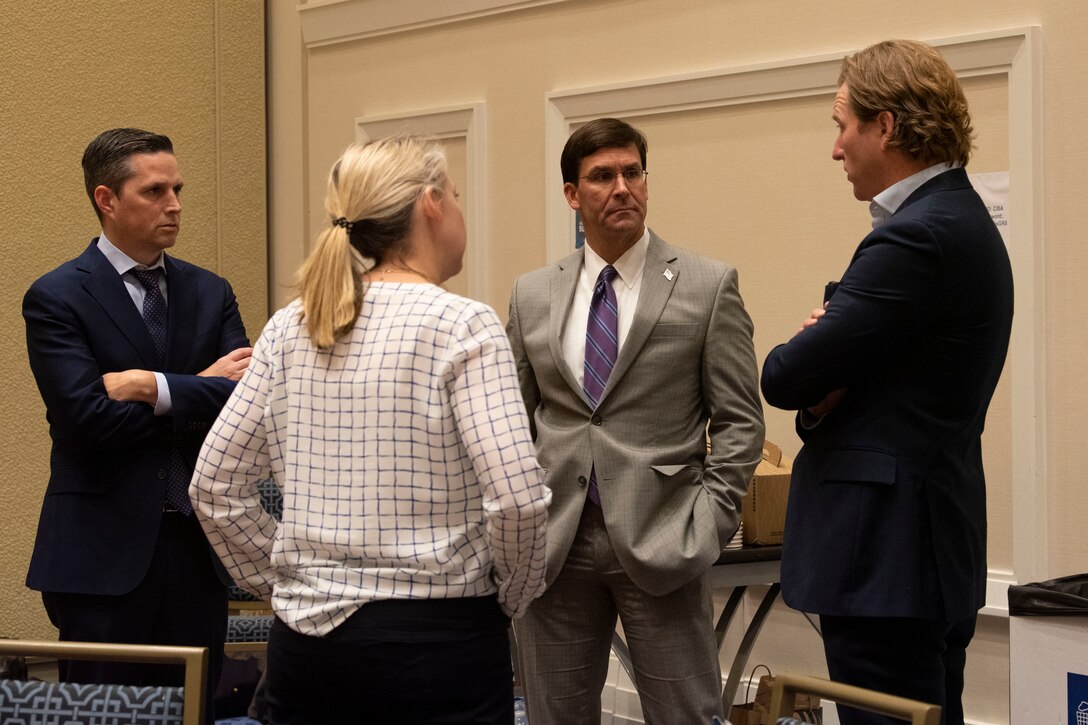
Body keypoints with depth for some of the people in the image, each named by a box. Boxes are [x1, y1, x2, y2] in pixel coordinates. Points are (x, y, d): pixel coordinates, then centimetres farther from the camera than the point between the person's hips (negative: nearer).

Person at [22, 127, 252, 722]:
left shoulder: (211, 293, 11)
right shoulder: (56, 298, -4)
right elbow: (85, 420, -17)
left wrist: (156, 388, -14)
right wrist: (202, 390, -8)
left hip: (197, 544, 5)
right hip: (105, 554, -4)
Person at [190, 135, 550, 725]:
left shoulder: (289, 328, 5)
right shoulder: (463, 326, -10)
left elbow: (213, 485, 6)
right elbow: (517, 498, -18)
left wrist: (288, 582, 14)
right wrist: (511, 596, -1)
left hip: (308, 634, 5)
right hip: (438, 637, -5)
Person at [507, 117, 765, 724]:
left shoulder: (709, 286, 0)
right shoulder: (532, 296, 9)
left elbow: (739, 423, -1)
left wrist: (706, 529, -9)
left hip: (658, 540, -3)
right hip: (554, 543, 3)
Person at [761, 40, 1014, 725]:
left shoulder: (918, 238, -19)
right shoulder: (958, 219, 14)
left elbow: (786, 378, -18)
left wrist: (797, 357, 4)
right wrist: (826, 375, -6)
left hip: (885, 552, -10)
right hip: (930, 544, 10)